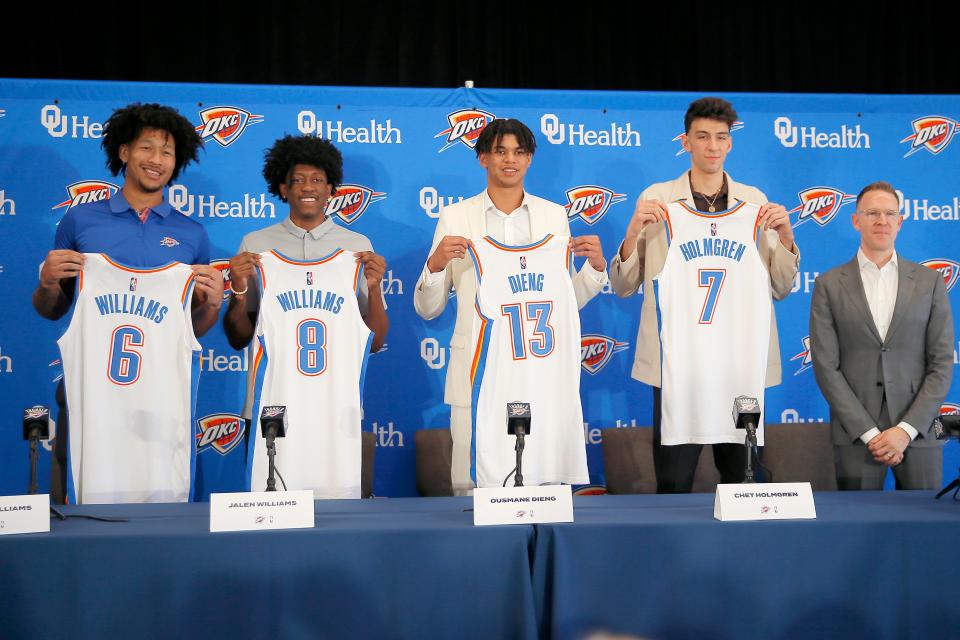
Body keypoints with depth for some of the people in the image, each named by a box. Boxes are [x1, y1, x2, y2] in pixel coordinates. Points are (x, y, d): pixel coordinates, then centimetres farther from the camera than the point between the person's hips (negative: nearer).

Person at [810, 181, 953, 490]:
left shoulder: (929, 282, 7)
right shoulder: (829, 285, 4)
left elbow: (942, 363, 2)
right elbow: (826, 366, -2)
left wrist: (906, 429, -9)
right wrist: (869, 433, -9)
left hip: (918, 432, 1)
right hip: (856, 436, -1)